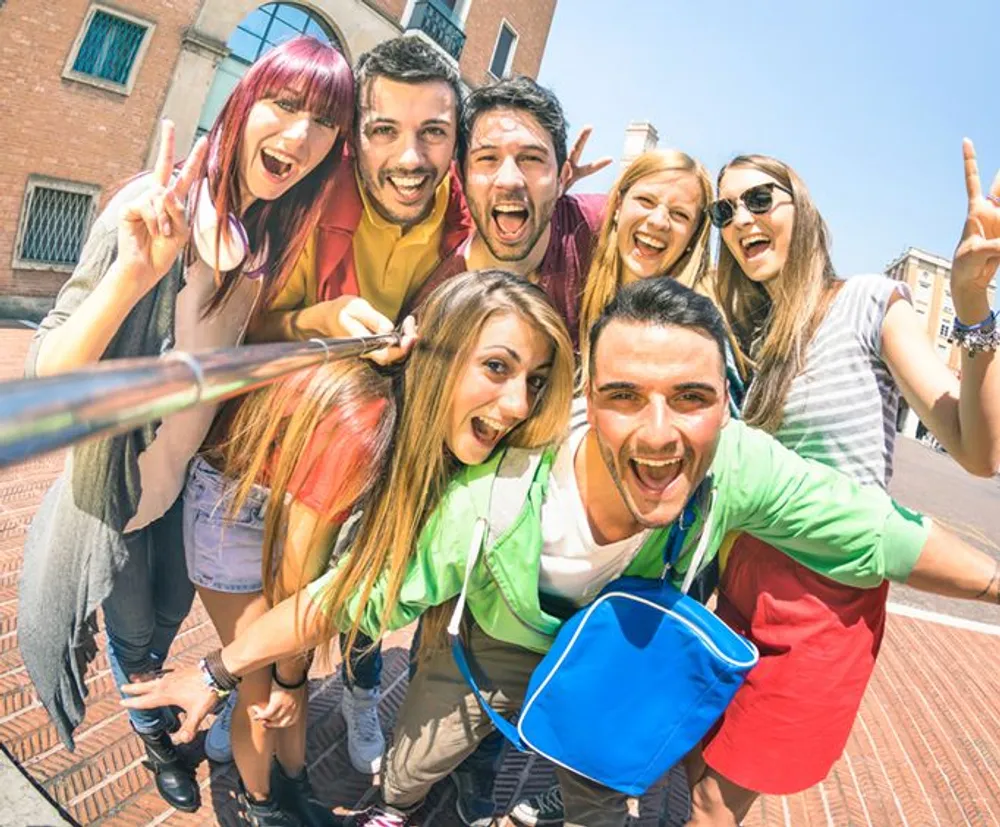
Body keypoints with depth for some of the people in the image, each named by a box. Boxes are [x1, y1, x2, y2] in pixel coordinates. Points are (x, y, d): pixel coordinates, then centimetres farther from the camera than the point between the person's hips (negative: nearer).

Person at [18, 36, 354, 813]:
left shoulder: (283, 236, -10)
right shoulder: (155, 209, -26)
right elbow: (47, 376, -29)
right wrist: (131, 277, -47)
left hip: (197, 472, 4)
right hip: (121, 472, -4)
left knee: (168, 615, 26)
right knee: (133, 627, 19)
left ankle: (159, 719, 57)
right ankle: (152, 728, 52)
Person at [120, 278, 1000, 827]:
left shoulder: (740, 464, -36)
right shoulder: (491, 499, -43)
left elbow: (880, 532, -19)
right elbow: (350, 595, -30)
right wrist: (216, 671, -22)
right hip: (503, 644, -1)